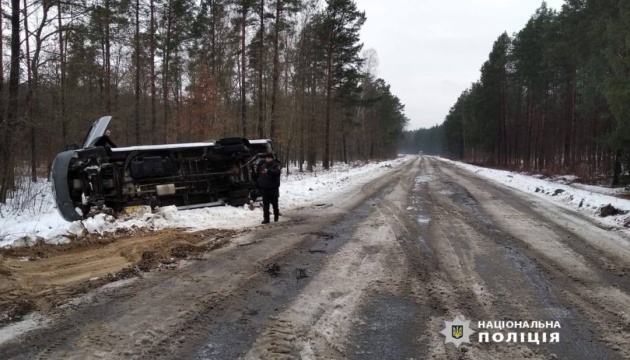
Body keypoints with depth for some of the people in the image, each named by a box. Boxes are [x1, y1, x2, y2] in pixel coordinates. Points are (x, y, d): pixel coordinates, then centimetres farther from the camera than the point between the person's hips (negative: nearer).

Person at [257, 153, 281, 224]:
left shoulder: (276, 165, -8)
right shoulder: (263, 164, 9)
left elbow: (277, 171, -30)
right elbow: (258, 173, 21)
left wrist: (268, 171, -45)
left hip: (273, 187, -4)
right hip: (264, 187, 5)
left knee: (274, 203, 7)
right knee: (265, 204, 3)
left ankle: (276, 215, 27)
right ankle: (266, 218, 5)